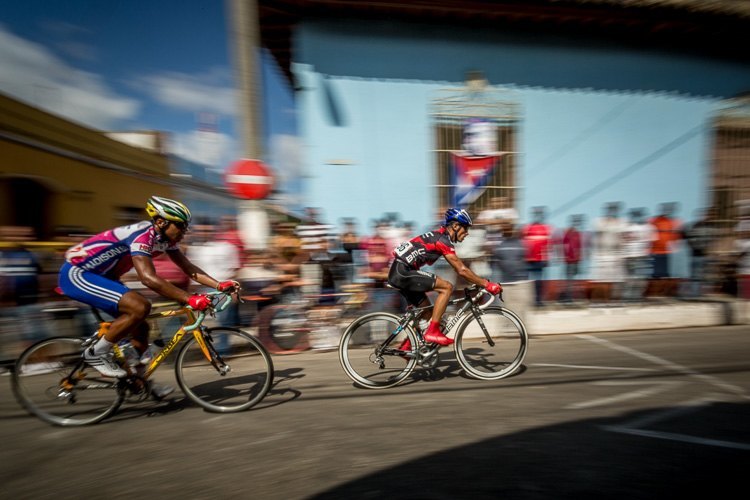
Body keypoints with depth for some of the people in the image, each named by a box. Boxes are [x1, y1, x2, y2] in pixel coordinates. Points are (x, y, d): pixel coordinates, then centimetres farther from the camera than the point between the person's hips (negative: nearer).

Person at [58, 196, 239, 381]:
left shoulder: (165, 238, -3)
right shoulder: (143, 235, -29)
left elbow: (189, 268, -2)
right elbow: (149, 278, -40)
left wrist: (219, 285, -14)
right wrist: (189, 299, -43)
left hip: (98, 276, 9)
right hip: (76, 273, -9)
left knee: (141, 328, 6)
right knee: (140, 307, -27)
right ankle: (96, 354, -5)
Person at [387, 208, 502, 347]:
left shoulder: (438, 237, 18)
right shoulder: (443, 240, -11)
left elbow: (459, 269, 21)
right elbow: (461, 270, -14)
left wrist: (479, 283, 19)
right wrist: (487, 284, -8)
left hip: (398, 272, 10)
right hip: (403, 271, -10)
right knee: (447, 287, -12)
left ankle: (406, 346, 22)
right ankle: (432, 331, -8)